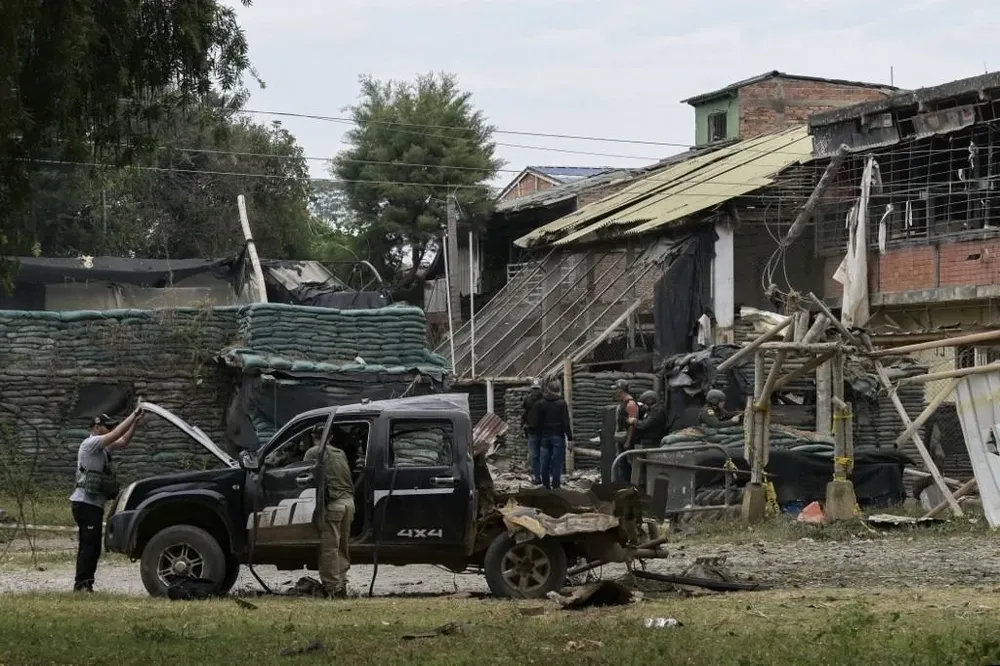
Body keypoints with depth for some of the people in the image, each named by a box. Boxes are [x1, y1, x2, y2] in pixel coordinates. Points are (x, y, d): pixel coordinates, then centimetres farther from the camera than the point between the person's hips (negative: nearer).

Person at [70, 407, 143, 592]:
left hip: (95, 504, 10)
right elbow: (117, 434, -19)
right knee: (88, 545, -13)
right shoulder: (90, 443, -10)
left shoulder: (102, 447, 18)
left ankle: (85, 584, 14)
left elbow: (123, 441, 17)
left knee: (93, 546, 11)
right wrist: (134, 415, -13)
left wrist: (135, 421, 7)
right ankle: (81, 584, -14)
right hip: (85, 503, -10)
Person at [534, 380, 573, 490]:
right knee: (557, 464, -3)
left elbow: (537, 422, 6)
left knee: (544, 464, 9)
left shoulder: (540, 404, 3)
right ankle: (555, 486, -5)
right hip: (558, 437, -3)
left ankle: (546, 486, 13)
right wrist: (570, 437, -6)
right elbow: (566, 423, -9)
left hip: (545, 437, 3)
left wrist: (540, 434, 15)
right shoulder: (562, 404, -7)